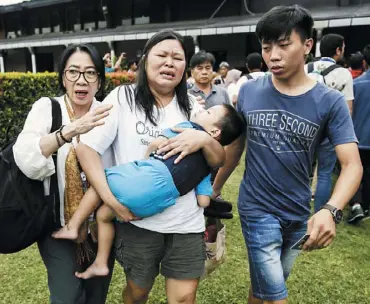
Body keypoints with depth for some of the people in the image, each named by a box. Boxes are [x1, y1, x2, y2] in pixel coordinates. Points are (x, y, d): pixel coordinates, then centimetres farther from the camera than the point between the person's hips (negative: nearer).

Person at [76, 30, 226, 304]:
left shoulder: (192, 109, 5)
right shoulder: (123, 98, -5)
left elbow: (220, 161, 5)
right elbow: (87, 148, -8)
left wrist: (204, 140, -17)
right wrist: (112, 200, -17)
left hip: (187, 222, 2)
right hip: (137, 221, -2)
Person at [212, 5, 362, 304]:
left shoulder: (330, 101, -12)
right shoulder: (249, 92, -7)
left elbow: (352, 164, -17)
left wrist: (331, 210, -35)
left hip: (299, 213, 1)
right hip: (257, 209, -1)